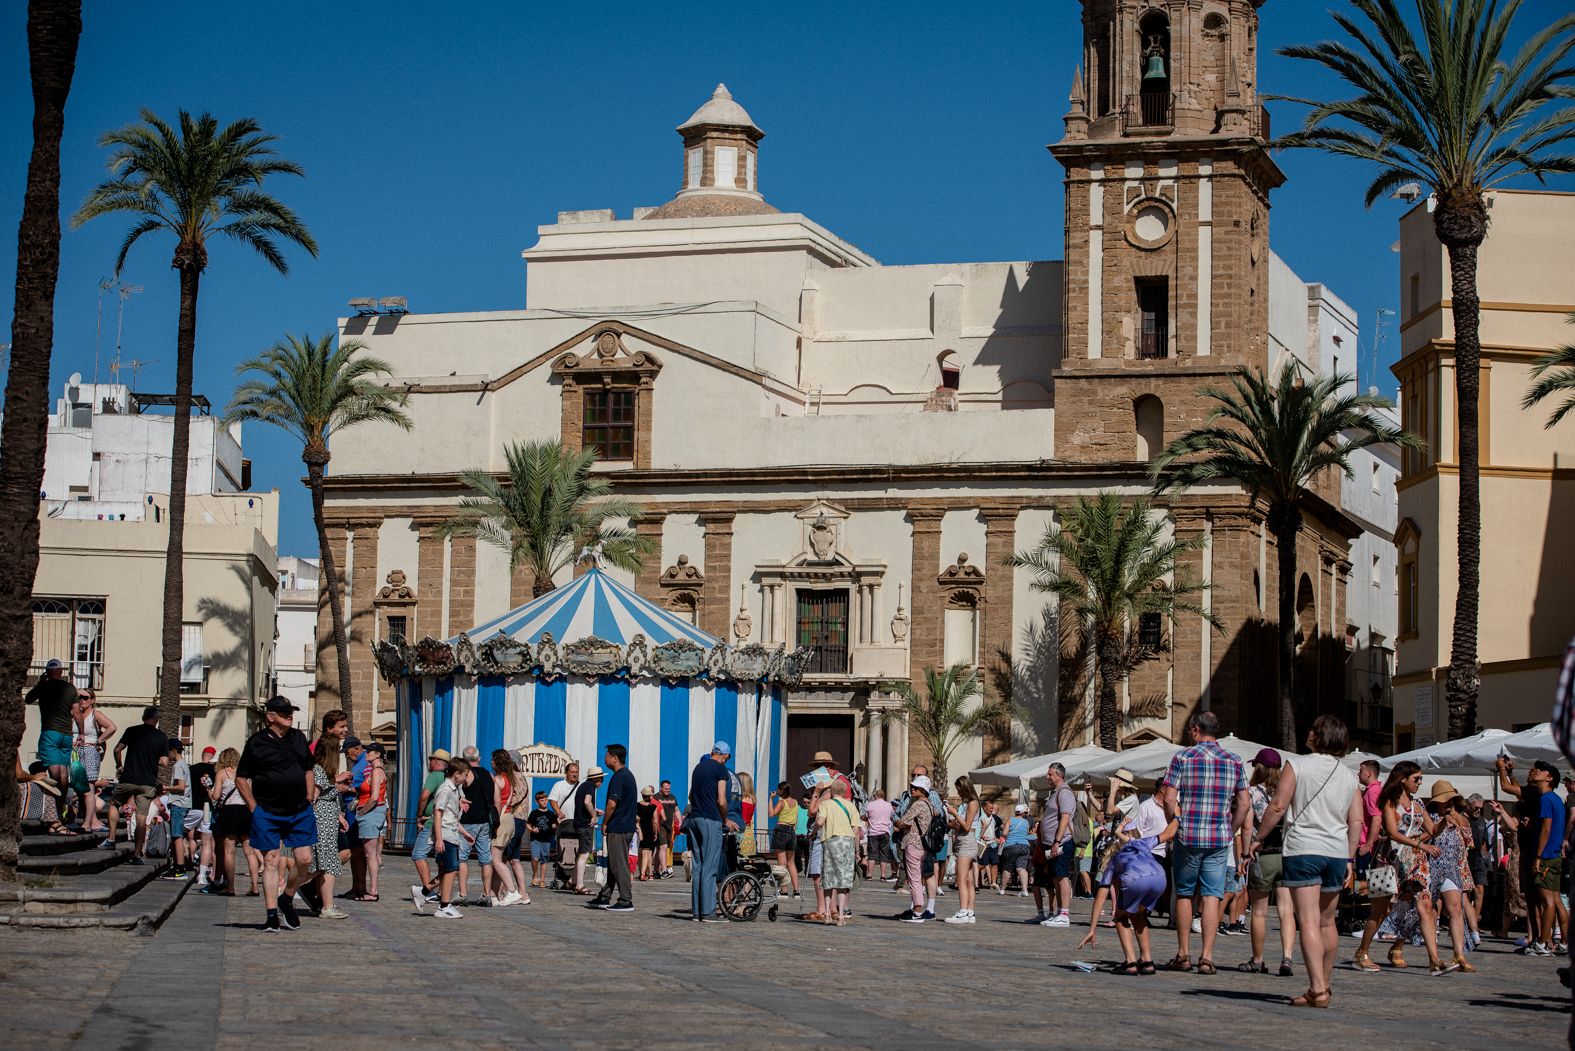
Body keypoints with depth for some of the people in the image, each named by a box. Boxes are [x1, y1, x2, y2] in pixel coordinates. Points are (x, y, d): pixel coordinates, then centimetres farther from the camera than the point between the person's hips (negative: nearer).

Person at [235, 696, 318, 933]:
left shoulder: (299, 738, 11)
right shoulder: (257, 742, -3)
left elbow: (308, 771, 21)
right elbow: (241, 778, 1)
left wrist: (309, 800, 11)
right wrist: (254, 807, -5)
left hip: (299, 812, 4)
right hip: (267, 813, -4)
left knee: (305, 860, -1)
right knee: (271, 861, -3)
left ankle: (286, 900, 21)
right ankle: (272, 915, 0)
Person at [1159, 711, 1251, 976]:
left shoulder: (1182, 758, -3)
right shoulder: (1234, 762, 7)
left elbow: (1169, 798, -8)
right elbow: (1244, 804, 6)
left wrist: (1177, 826, 4)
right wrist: (1229, 832, 14)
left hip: (1187, 837, -2)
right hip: (1220, 840, 2)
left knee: (1184, 894, 11)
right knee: (1212, 896, 2)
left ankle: (1183, 954, 15)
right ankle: (1207, 957, -5)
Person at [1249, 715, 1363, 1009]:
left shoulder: (1297, 765, -3)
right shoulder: (1348, 775, 11)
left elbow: (1278, 806, -8)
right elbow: (1356, 821, 8)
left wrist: (1258, 838, 3)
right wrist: (1349, 859, 14)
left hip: (1303, 848, -5)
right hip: (1337, 852, 5)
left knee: (1308, 921, -10)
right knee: (1327, 923, 17)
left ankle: (1317, 989, -20)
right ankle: (1323, 985, 25)